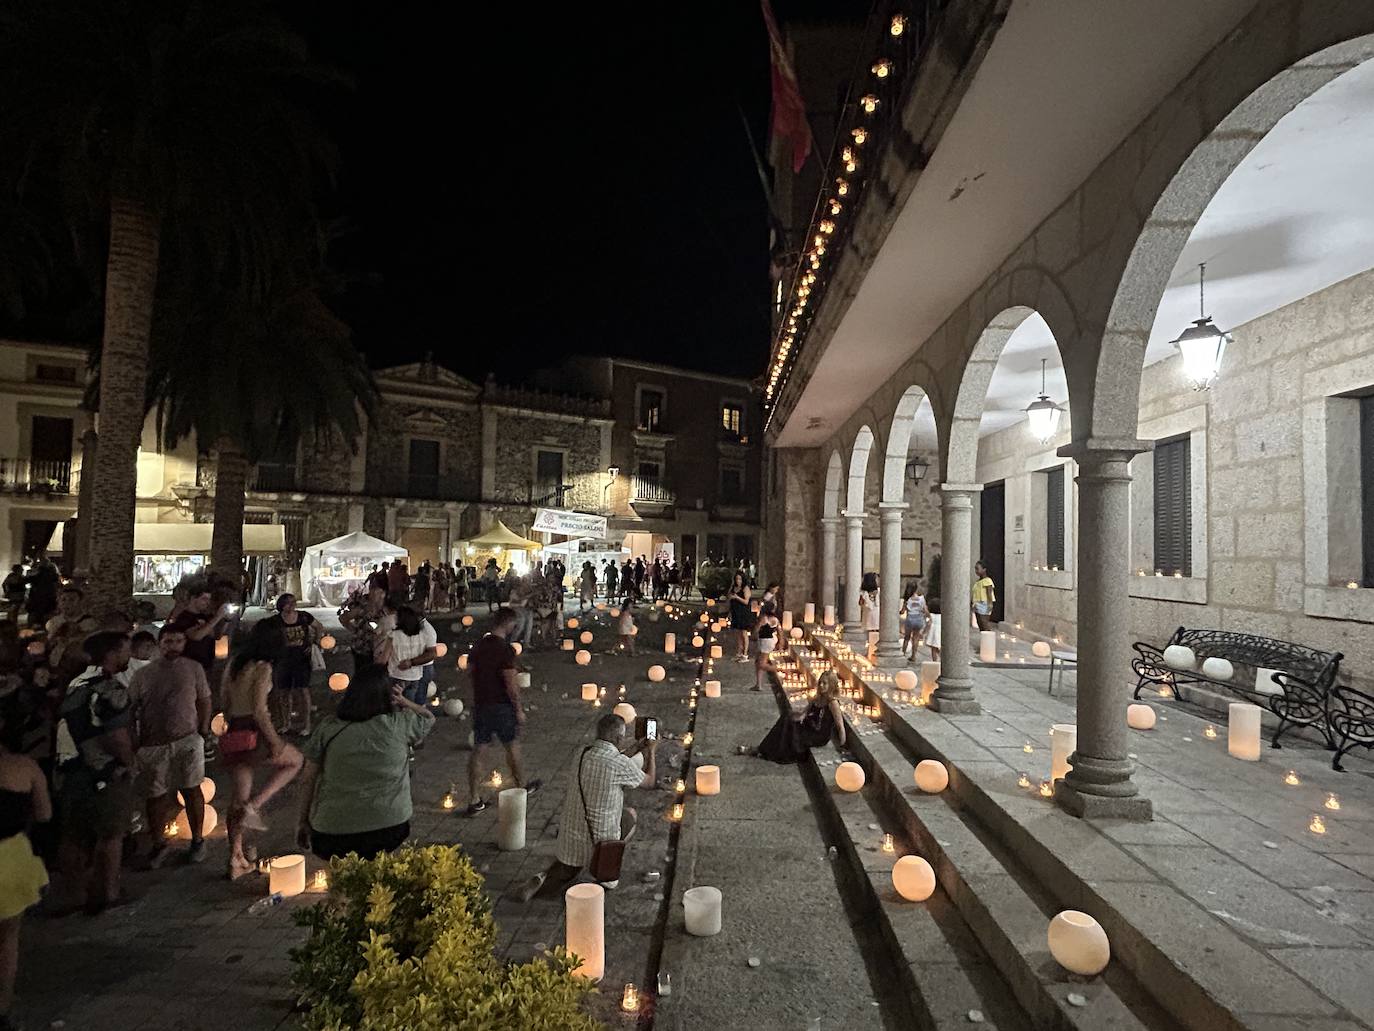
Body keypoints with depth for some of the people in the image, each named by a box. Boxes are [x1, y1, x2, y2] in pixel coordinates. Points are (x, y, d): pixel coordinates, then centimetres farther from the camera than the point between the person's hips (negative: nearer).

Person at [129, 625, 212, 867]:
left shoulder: (193, 669, 1)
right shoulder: (143, 675, 1)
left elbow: (204, 699, 8)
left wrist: (203, 728, 2)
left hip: (187, 740, -1)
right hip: (152, 745, 1)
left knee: (191, 790, 5)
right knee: (154, 796, 9)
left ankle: (197, 839, 21)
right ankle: (158, 844, 29)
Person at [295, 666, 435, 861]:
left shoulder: (328, 727, -5)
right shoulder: (399, 725, -8)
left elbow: (307, 781, 1)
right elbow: (430, 718, 12)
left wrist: (303, 822, 13)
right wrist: (402, 701, 3)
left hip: (331, 837, 1)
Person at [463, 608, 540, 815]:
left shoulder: (478, 646, 2)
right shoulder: (506, 649, -20)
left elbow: (470, 671, 13)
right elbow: (511, 684, -20)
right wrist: (519, 709, -11)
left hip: (480, 704, 6)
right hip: (502, 706, -6)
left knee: (478, 751, 8)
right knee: (512, 748, 14)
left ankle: (474, 801, 11)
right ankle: (521, 788, 32)